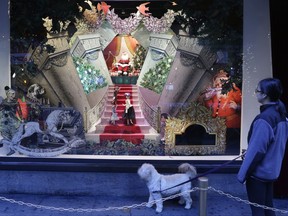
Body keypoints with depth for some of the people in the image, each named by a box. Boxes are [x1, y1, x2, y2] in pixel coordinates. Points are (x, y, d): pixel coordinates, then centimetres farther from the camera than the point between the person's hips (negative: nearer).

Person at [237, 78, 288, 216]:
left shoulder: (264, 119, -25)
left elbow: (257, 150, -24)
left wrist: (243, 174, -15)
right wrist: (248, 153, 18)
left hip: (258, 172, -8)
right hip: (271, 170, 8)